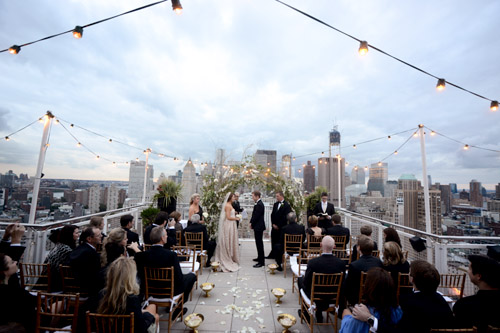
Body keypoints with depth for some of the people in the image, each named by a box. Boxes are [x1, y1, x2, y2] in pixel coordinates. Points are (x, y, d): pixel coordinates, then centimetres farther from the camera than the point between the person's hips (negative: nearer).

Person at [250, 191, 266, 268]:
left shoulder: (259, 205, -21)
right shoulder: (258, 203, 11)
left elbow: (256, 216, -20)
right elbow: (254, 214, 15)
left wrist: (251, 224, -7)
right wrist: (251, 222, 7)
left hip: (258, 227, -10)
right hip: (258, 226, 10)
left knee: (259, 243, -5)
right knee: (259, 243, 19)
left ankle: (261, 262, 2)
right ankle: (260, 258, 33)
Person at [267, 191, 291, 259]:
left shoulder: (287, 205, -10)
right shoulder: (275, 204, 11)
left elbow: (285, 217, -13)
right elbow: (272, 214, 13)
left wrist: (278, 225, -12)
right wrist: (273, 224, 2)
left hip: (281, 227, -6)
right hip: (275, 226, 6)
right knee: (273, 241, 12)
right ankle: (273, 255, 26)